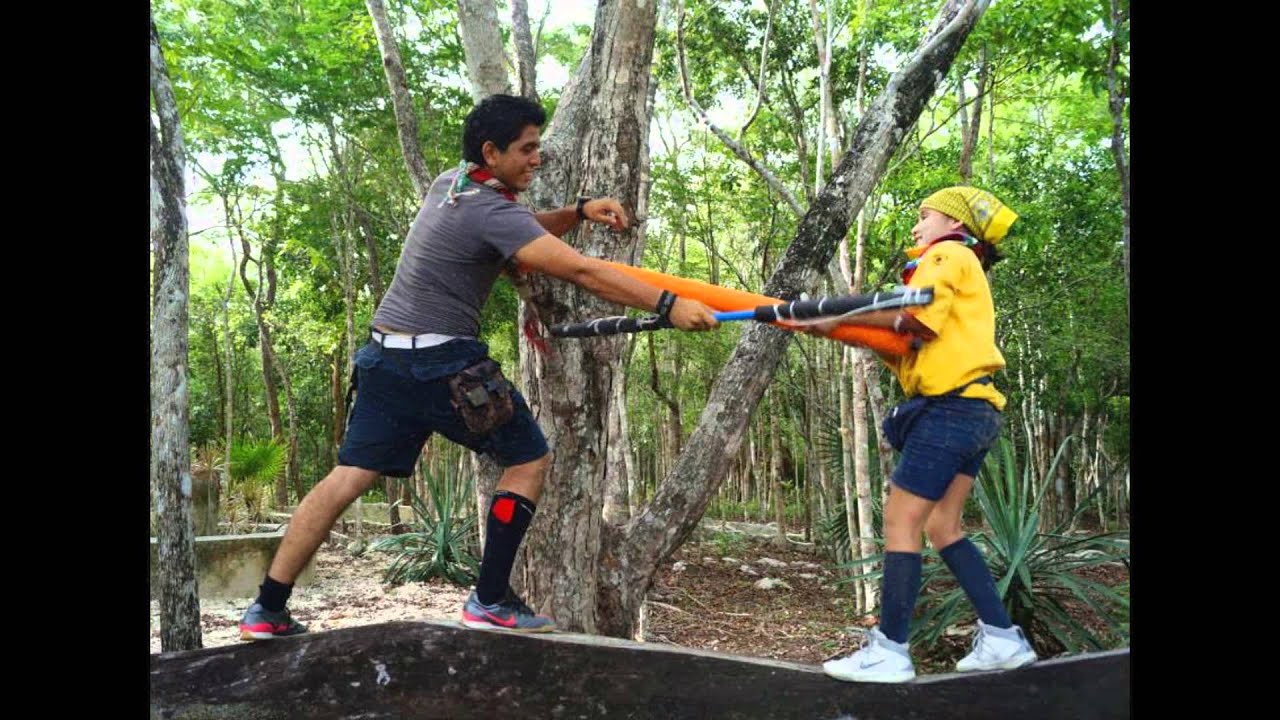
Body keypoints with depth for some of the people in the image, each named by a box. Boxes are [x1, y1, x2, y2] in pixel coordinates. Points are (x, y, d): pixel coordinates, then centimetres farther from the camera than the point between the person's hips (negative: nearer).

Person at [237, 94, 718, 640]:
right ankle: (490, 601, 6)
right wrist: (668, 305, -24)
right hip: (444, 364, -9)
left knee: (349, 477, 10)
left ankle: (266, 610, 14)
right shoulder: (490, 211, -15)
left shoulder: (449, 184, 13)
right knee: (528, 460, 5)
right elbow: (579, 271, -23)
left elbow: (524, 232, 24)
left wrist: (578, 211, 9)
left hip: (385, 356, 9)